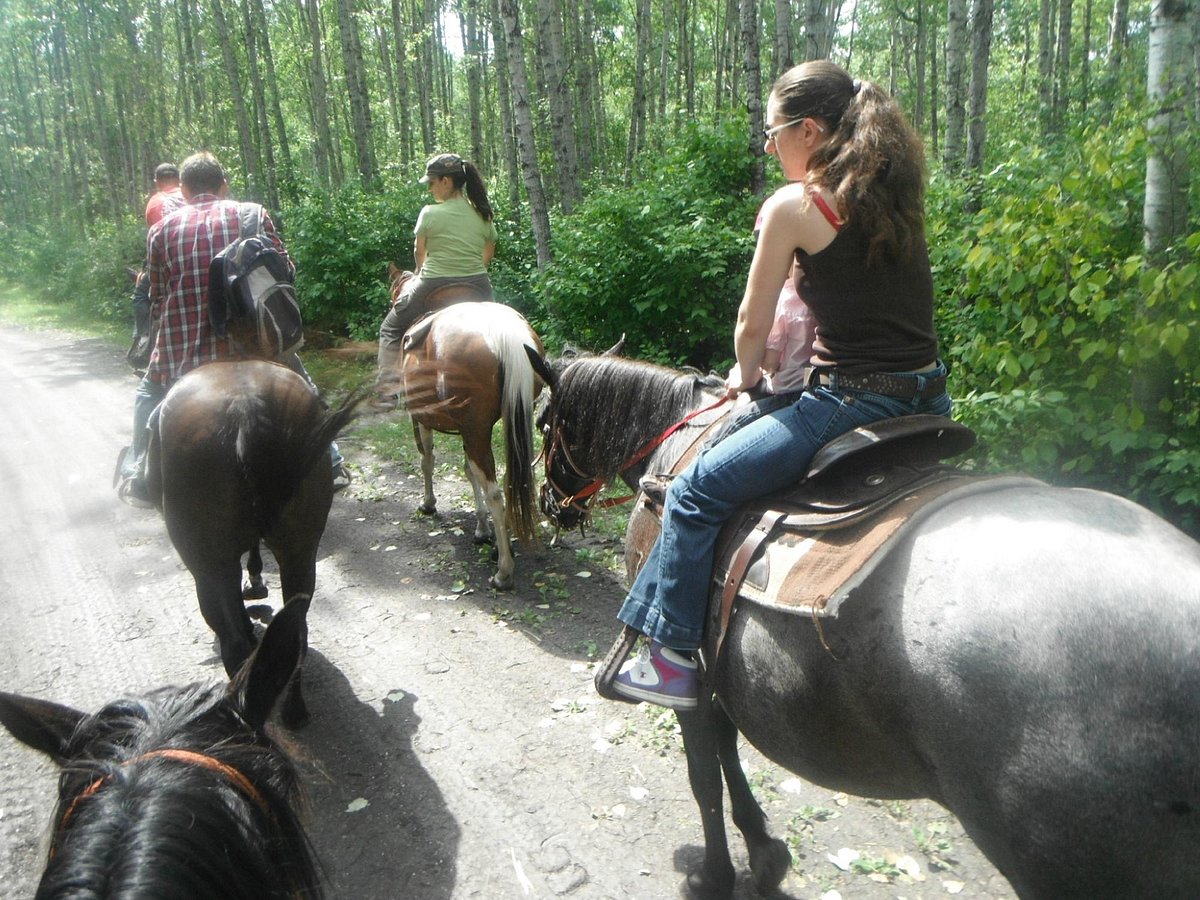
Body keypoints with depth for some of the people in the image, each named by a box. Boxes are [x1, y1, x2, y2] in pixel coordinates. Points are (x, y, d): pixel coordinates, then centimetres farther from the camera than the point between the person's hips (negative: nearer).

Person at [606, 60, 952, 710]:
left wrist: (746, 376, 17)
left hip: (849, 405, -9)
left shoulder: (793, 206, -10)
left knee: (696, 492, 3)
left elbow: (752, 327, -3)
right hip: (927, 403, 9)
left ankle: (673, 660, 11)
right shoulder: (896, 195, 12)